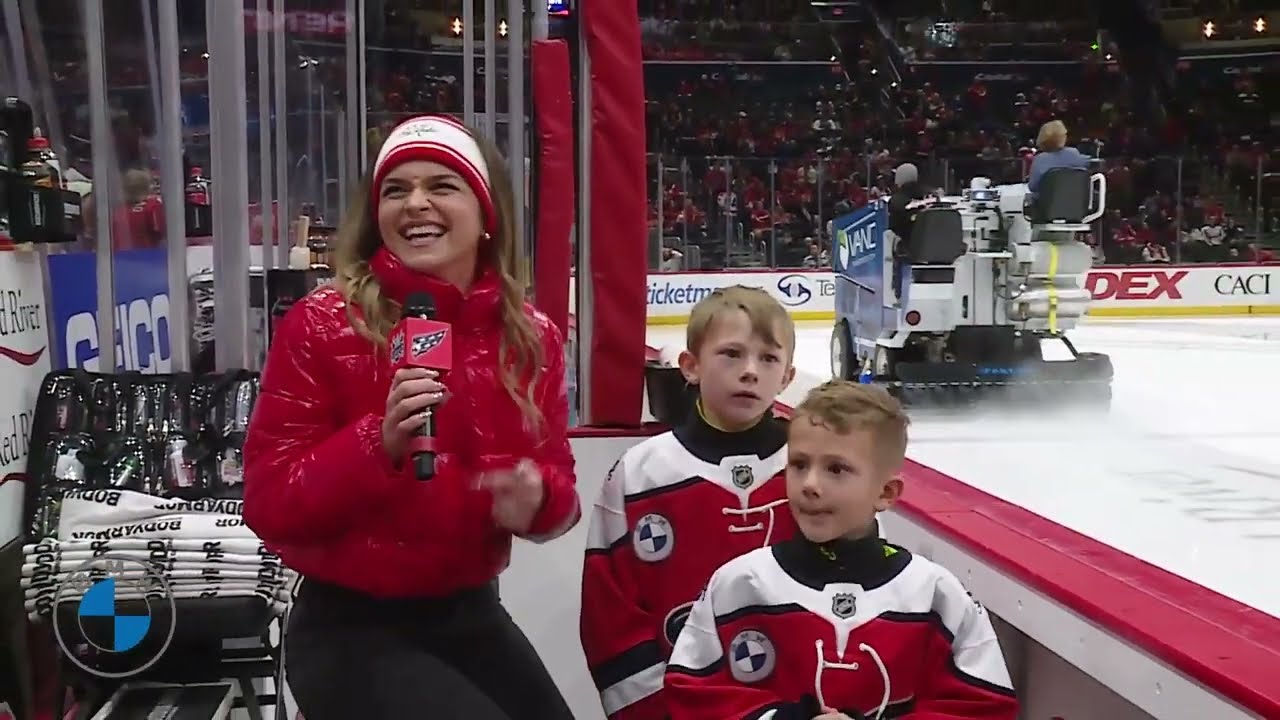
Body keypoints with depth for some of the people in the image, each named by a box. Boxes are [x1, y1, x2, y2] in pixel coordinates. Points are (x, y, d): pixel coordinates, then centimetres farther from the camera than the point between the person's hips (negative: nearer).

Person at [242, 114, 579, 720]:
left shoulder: (533, 339, -1)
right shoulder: (321, 325, -12)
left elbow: (556, 481, 7)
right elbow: (269, 504, -13)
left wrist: (536, 497, -17)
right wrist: (379, 444, -29)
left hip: (471, 616, 5)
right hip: (350, 631, -5)